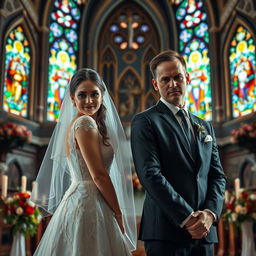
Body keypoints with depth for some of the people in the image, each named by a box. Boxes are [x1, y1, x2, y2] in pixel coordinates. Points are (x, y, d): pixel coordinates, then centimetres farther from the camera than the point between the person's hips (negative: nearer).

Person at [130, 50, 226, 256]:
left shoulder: (205, 127, 15)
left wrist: (210, 212, -7)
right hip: (165, 232, -5)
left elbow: (217, 175, 10)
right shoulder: (144, 122, -4)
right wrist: (187, 217, -15)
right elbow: (150, 175, -13)